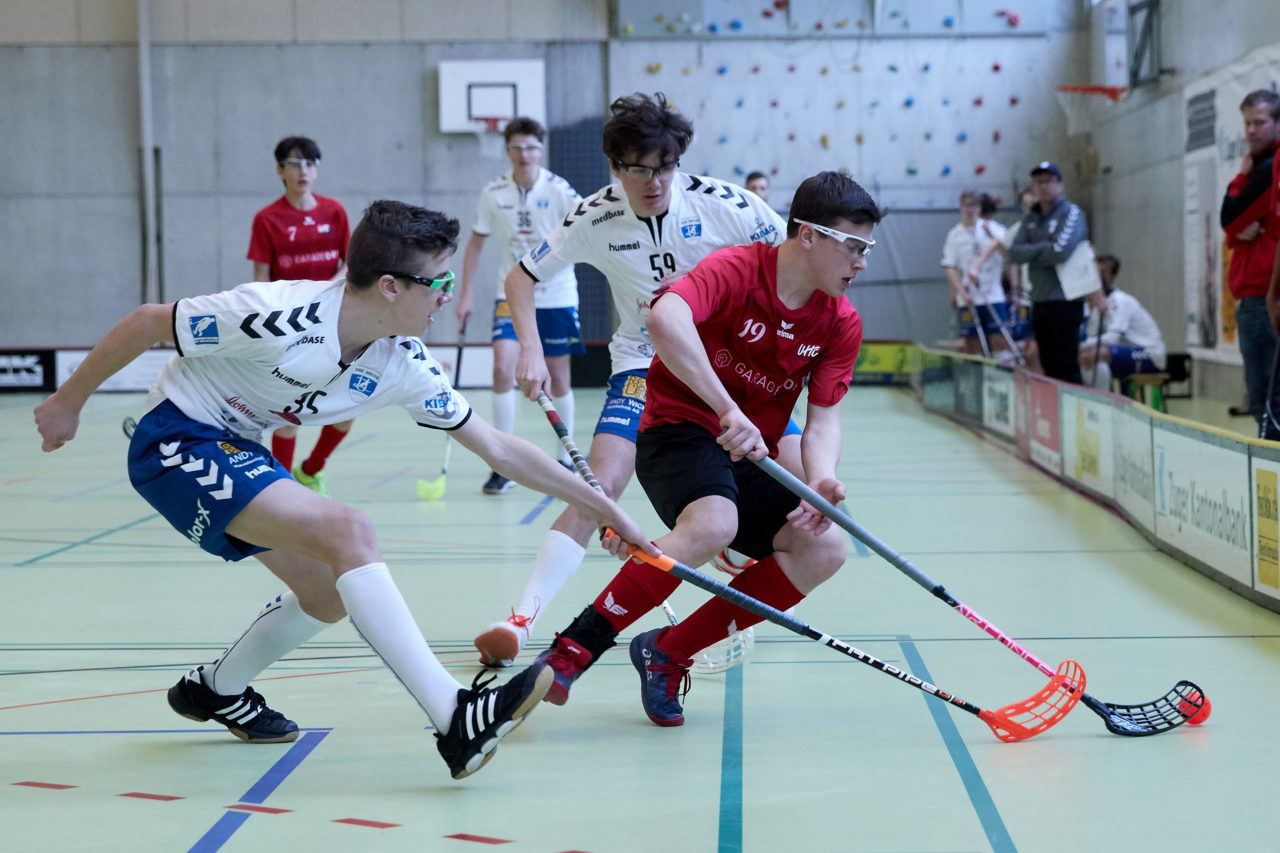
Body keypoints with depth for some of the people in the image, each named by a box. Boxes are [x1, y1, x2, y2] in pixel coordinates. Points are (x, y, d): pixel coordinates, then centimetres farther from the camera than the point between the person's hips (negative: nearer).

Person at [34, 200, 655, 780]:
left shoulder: (405, 365, -8)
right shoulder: (279, 317, -29)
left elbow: (498, 449, 0)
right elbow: (147, 323, -18)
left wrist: (605, 509, 0)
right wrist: (68, 401, -8)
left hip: (237, 449, 8)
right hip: (174, 443, -8)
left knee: (329, 595, 9)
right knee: (348, 532, -25)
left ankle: (216, 688, 34)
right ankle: (454, 720, -28)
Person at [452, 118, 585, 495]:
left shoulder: (558, 190, -10)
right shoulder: (493, 193, -2)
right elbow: (476, 242, 9)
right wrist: (464, 294, 6)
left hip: (556, 296, -1)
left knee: (558, 379, 6)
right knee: (502, 367, -17)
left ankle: (565, 461, 23)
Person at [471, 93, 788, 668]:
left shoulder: (722, 203, -16)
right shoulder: (595, 218, -12)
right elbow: (521, 277, 1)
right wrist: (530, 350, -13)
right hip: (643, 364, -1)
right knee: (601, 481, -20)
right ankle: (522, 619, -21)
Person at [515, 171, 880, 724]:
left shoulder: (842, 324, 1)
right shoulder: (736, 270, -18)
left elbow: (823, 420, -2)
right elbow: (664, 319, -39)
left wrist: (820, 481, -25)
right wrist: (729, 411, -45)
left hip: (751, 459, 7)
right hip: (680, 432, -7)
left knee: (823, 548, -15)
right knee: (713, 524, -37)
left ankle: (668, 652, -7)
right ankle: (572, 650, -28)